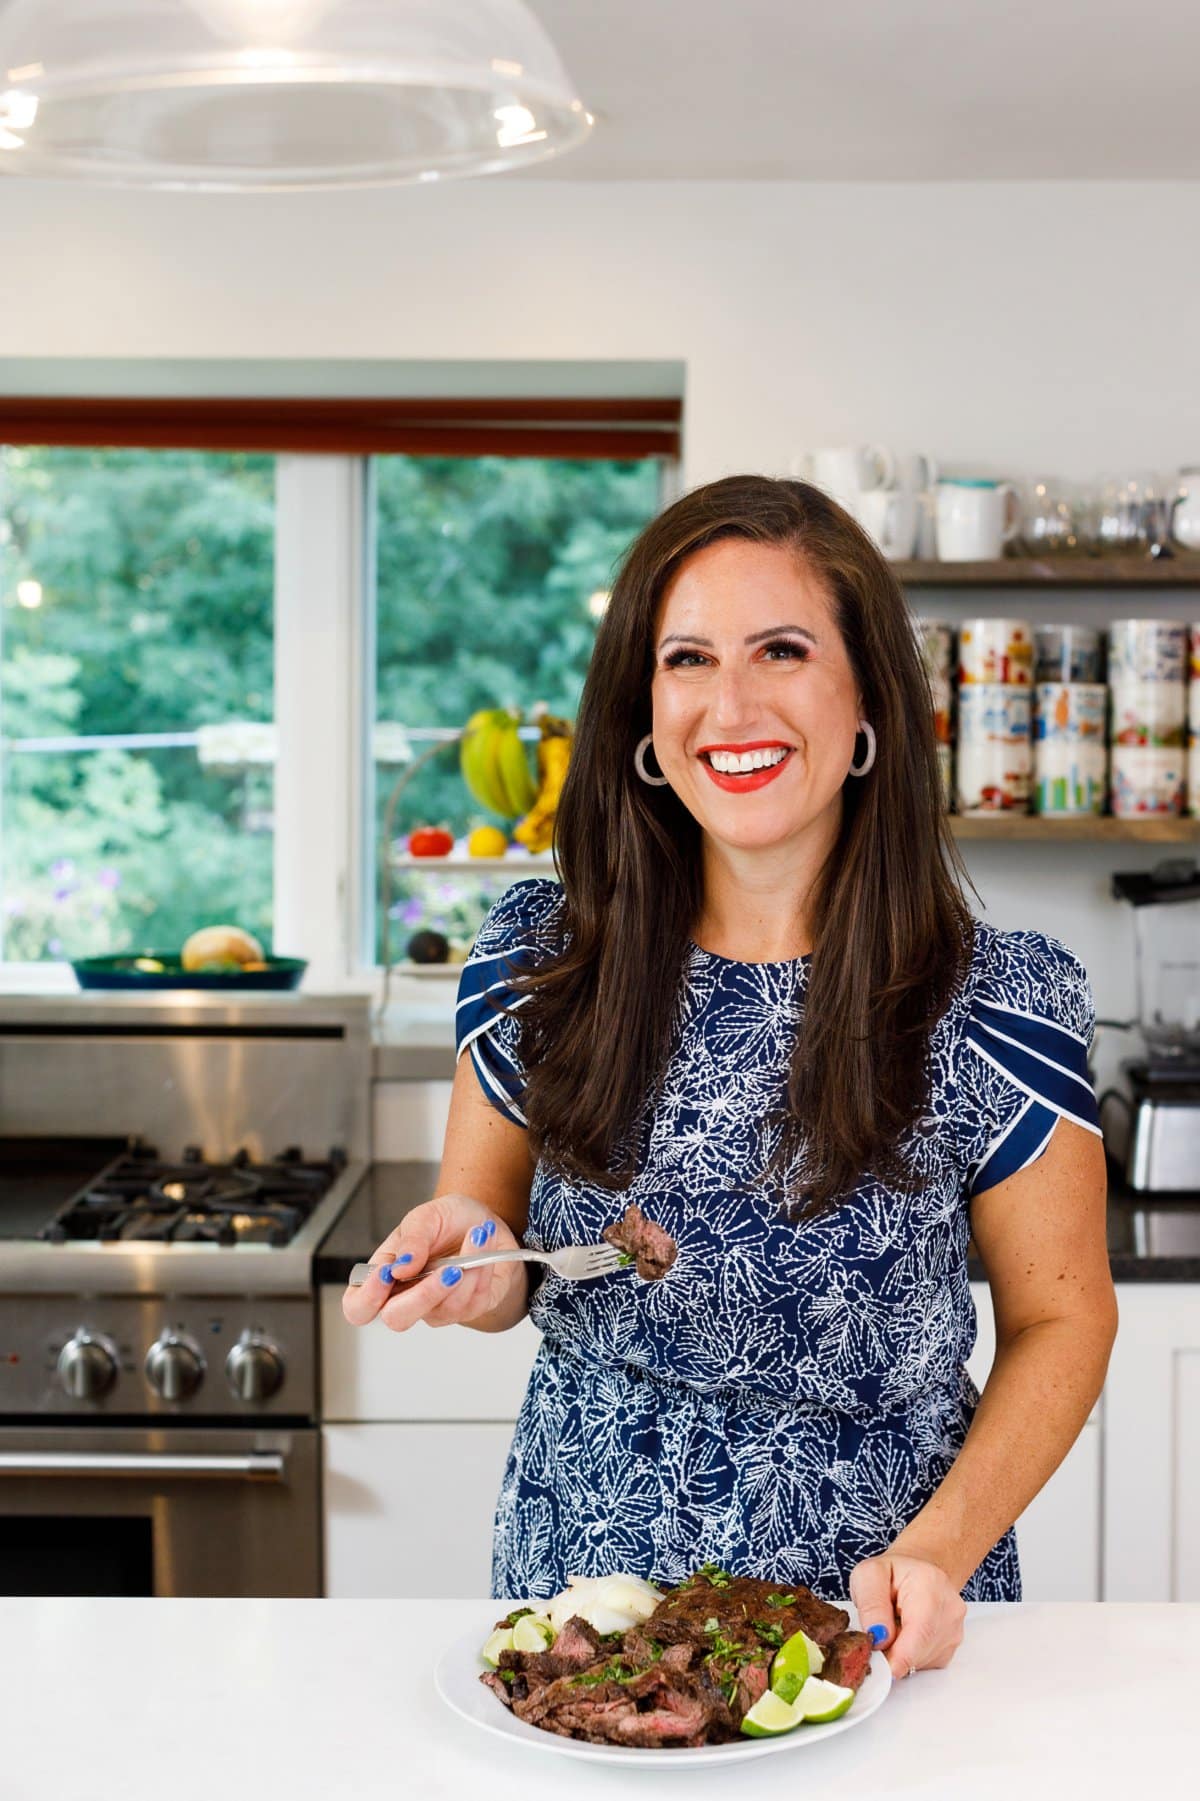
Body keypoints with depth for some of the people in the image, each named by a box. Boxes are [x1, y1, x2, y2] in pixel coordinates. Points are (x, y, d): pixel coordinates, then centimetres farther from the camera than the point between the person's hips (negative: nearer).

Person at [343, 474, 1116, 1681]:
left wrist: (942, 1547, -17)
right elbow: (481, 1235, 7)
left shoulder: (997, 1004, -12)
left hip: (873, 1606, -2)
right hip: (586, 1569, 2)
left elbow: (1058, 1316, -4)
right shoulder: (534, 963, -5)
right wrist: (480, 1275, -17)